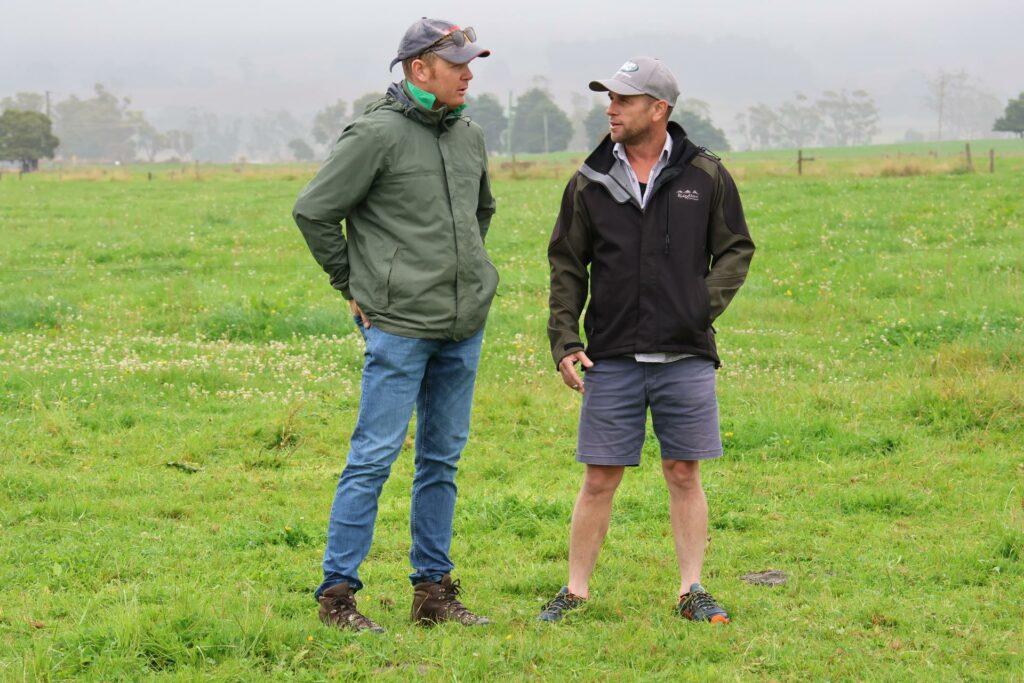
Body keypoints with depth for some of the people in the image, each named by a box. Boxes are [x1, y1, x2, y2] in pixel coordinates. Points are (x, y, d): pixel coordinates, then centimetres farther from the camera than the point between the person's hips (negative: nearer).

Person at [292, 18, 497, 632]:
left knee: (443, 459, 11)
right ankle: (338, 592, -1)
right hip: (398, 326, -7)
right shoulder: (378, 135, -11)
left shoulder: (470, 137, 11)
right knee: (375, 457, -7)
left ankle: (434, 591, 18)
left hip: (465, 328, 7)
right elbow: (314, 211, -7)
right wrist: (354, 284, -1)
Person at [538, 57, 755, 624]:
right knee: (599, 479, 2)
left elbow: (736, 249, 11)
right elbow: (566, 265, 11)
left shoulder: (705, 176, 3)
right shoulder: (590, 182, 6)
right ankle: (575, 591, 13)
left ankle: (691, 591, 15)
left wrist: (706, 302, -5)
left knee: (684, 475, 5)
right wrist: (564, 340, 2)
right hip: (611, 359, 1)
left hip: (686, 357, -1)